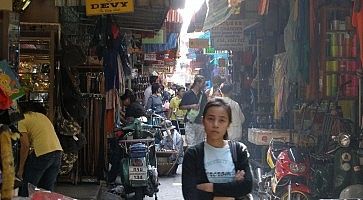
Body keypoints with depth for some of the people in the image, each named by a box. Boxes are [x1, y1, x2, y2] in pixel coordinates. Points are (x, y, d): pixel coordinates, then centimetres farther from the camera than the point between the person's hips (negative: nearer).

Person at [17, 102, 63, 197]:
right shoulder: (41, 115, 23)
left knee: (27, 189, 4)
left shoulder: (22, 120, 0)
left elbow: (25, 146, -7)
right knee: (47, 188, 15)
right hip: (57, 151, 7)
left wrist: (20, 169, -3)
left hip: (42, 153, -7)